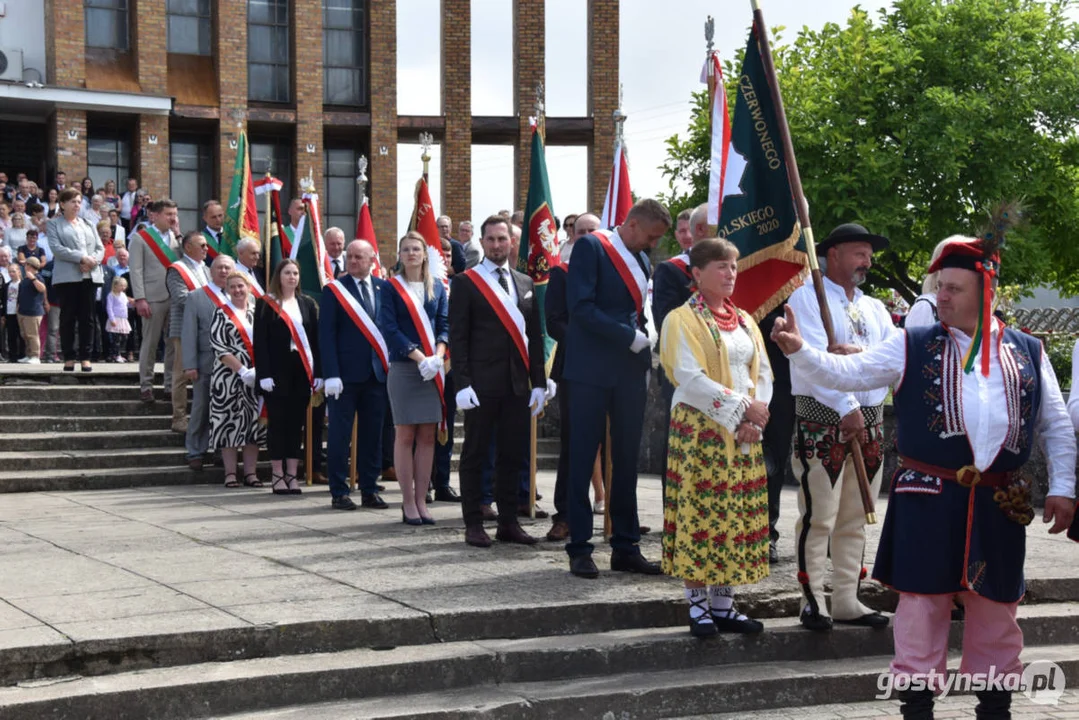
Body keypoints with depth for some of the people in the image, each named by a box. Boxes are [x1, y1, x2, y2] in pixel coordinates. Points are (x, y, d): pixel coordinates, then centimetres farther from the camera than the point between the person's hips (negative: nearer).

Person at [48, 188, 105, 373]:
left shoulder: (87, 224, 20)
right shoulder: (54, 224, 7)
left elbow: (100, 248, 14)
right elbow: (57, 248, -8)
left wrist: (93, 261, -8)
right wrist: (81, 258, -16)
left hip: (90, 276, 4)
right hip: (67, 276, -4)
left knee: (87, 317, 2)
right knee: (68, 317, -2)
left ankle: (85, 357, 5)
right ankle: (69, 357, 3)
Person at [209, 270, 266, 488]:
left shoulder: (257, 312, 11)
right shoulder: (221, 313, 1)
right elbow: (218, 345, -7)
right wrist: (242, 370, -15)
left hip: (255, 377, 3)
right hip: (228, 376, -3)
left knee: (253, 423, 4)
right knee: (229, 422, -2)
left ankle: (250, 473, 9)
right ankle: (230, 473, 3)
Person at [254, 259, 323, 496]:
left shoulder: (307, 304, 12)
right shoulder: (265, 304, 1)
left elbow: (315, 340, 10)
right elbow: (260, 341, -4)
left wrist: (318, 373, 3)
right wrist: (264, 374, -13)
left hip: (302, 370, 3)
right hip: (277, 370, -3)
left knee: (296, 422, 5)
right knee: (278, 421, 0)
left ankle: (292, 474, 11)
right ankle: (278, 475, 6)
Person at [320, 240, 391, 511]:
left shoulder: (384, 289, 9)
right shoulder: (334, 290, -1)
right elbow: (327, 334, -5)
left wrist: (391, 364, 1)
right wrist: (331, 374, -13)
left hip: (377, 373, 3)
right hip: (346, 374, -3)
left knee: (372, 435, 8)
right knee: (340, 435, 1)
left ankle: (369, 490, 15)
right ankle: (339, 492, 7)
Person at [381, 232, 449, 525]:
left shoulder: (437, 288, 12)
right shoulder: (391, 288, 1)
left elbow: (444, 325, 8)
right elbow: (389, 328, -7)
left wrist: (438, 356, -11)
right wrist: (420, 358, -16)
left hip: (433, 369, 3)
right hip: (403, 369, -3)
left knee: (427, 436, 3)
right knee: (405, 435, -1)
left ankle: (421, 500, 7)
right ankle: (408, 502, 3)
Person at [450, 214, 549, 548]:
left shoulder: (525, 283, 15)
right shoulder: (465, 283, 0)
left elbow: (535, 336, 15)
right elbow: (458, 337, -5)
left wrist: (538, 382, 8)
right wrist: (463, 383, -13)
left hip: (517, 384, 5)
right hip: (481, 384, -5)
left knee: (512, 455, 8)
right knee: (475, 454, 1)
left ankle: (508, 523, 15)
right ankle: (473, 524, 7)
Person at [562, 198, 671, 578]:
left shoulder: (642, 260, 15)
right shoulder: (590, 247, -6)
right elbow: (580, 307, -16)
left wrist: (647, 357, 5)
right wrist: (631, 338, -17)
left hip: (630, 372, 7)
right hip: (591, 371, -7)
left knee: (626, 459, 8)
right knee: (583, 458, -1)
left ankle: (625, 547, 13)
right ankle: (579, 548, 4)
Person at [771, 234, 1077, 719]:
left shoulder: (1028, 353, 7)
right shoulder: (912, 347, 1)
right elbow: (849, 372, -6)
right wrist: (799, 349, -21)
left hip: (1000, 505, 2)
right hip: (928, 499, -2)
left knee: (995, 607, 12)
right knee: (923, 600, 3)